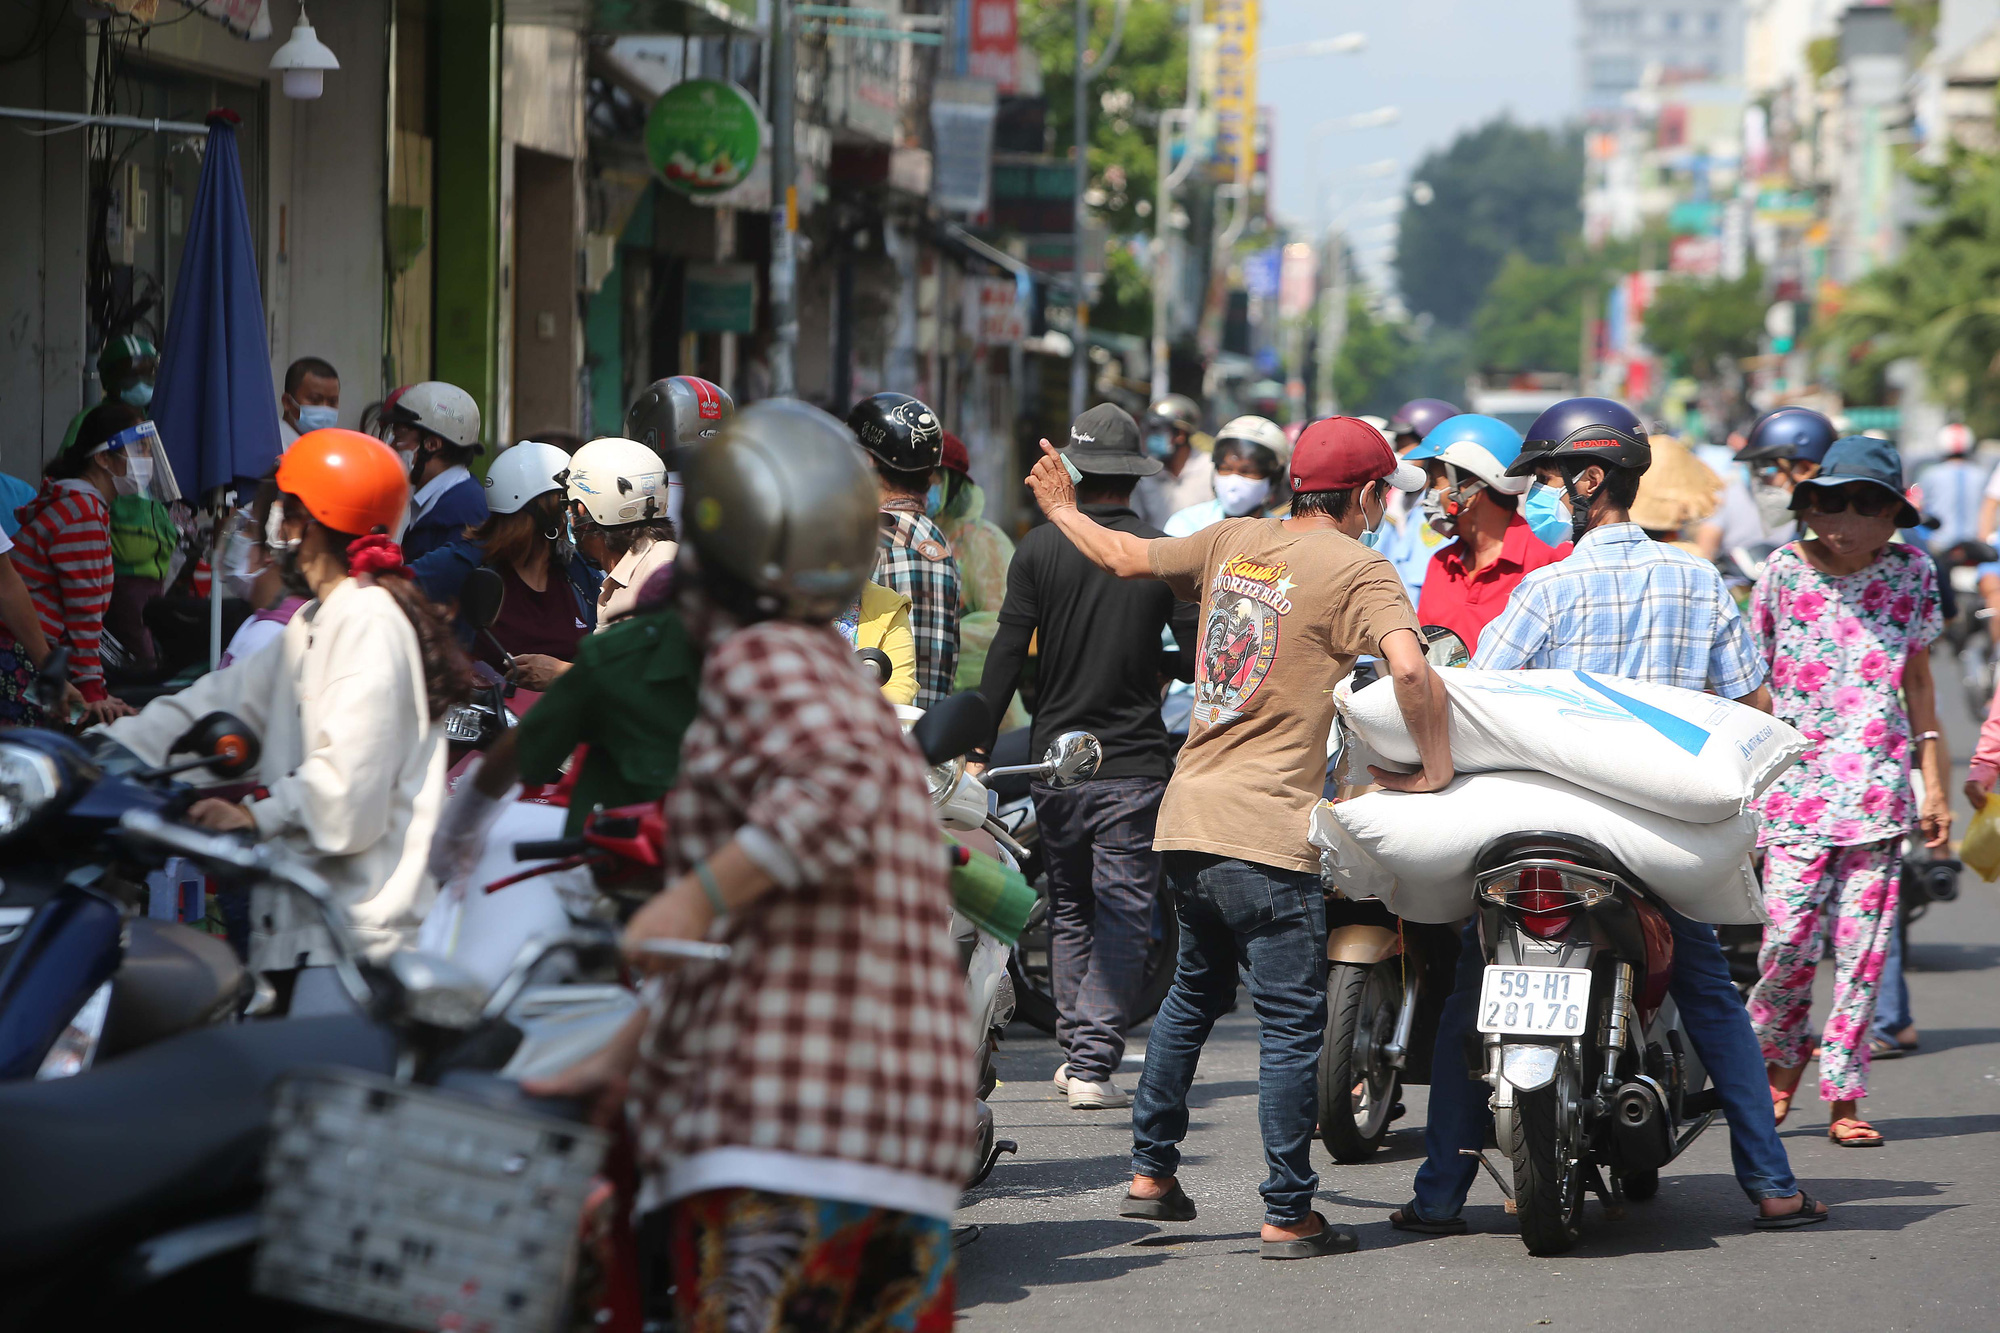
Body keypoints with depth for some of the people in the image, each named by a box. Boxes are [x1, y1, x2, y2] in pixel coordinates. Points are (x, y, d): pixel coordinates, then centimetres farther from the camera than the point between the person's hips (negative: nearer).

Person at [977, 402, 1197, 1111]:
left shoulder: (1041, 548, -4)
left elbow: (1007, 655, -6)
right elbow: (1200, 661, -3)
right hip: (1134, 764, -2)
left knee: (1068, 911, 18)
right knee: (1123, 917, 2)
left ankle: (1074, 1047, 20)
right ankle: (1094, 1064, -6)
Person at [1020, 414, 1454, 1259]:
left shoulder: (1234, 542, 11)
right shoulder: (1357, 570, -9)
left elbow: (1125, 557, 23)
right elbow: (1408, 667, -25)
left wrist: (1062, 510, 42)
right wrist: (1435, 767, -13)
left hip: (1187, 816, 7)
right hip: (1267, 830, -7)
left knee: (1195, 991, 24)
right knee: (1291, 1024, -1)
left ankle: (1150, 1172, 28)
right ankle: (1287, 1215, 0)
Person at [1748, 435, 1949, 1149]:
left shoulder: (1911, 571, 7)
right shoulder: (1785, 570, 2)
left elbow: (1917, 677, 14)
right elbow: (1756, 679, 9)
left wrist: (1936, 780, 11)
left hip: (1879, 787, 1)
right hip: (1798, 784, -1)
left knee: (1863, 941, -3)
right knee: (1790, 935, -9)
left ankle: (1843, 1095, 5)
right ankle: (1782, 1052, 19)